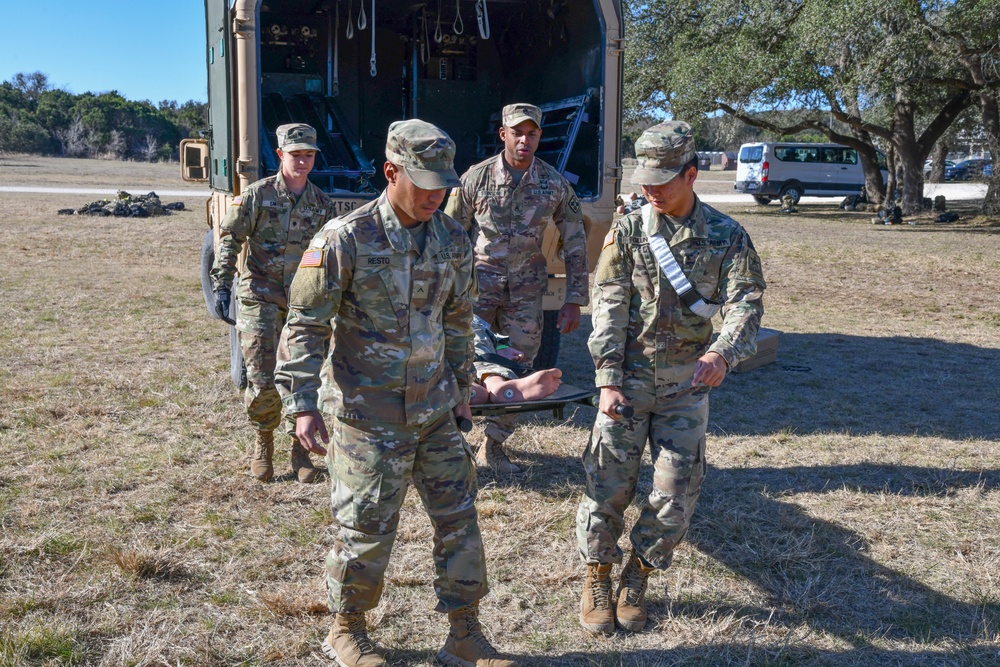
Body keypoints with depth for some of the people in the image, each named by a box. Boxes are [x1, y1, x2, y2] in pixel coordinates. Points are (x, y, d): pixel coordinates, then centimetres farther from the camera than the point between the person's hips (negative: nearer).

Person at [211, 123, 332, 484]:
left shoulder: (322, 203, 8)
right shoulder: (257, 194, -3)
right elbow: (229, 240, -2)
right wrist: (221, 287, -10)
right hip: (260, 298, -3)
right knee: (263, 379, -5)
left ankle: (299, 447, 19)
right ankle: (263, 441, 19)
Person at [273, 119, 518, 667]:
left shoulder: (453, 240, 3)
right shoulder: (345, 240, -14)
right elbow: (306, 327, -12)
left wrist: (460, 385, 18)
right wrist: (303, 404, -17)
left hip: (436, 411, 6)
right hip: (368, 415, -5)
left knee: (459, 518, 9)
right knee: (366, 529, 5)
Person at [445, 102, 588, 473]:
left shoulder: (555, 185, -1)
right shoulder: (476, 178, -5)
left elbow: (575, 245, 4)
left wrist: (574, 301, 1)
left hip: (525, 294, 2)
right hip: (477, 289, -2)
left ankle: (493, 446, 24)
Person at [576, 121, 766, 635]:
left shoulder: (727, 237, -2)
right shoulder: (627, 231, -1)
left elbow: (745, 306, -12)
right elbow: (609, 309, -4)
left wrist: (722, 353, -33)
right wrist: (607, 381, -12)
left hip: (687, 385, 1)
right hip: (627, 380, 0)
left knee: (675, 496, 3)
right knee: (608, 486, 1)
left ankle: (637, 580, 25)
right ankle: (598, 580, 22)